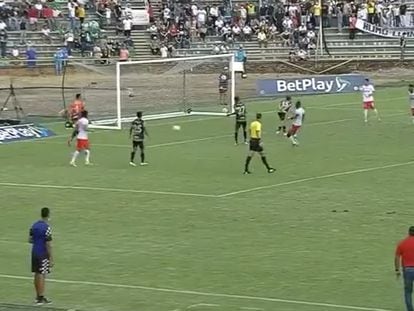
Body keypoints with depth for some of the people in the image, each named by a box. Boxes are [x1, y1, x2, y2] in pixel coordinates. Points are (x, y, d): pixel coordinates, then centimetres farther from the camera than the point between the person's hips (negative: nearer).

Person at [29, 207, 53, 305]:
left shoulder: (34, 225, 5)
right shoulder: (47, 228, -17)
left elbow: (30, 240, 10)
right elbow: (48, 245, -18)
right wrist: (51, 259, -14)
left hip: (34, 252, 7)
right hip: (43, 254, -7)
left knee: (37, 275, 13)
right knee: (42, 275, -3)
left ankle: (38, 296, 22)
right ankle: (40, 298, -1)